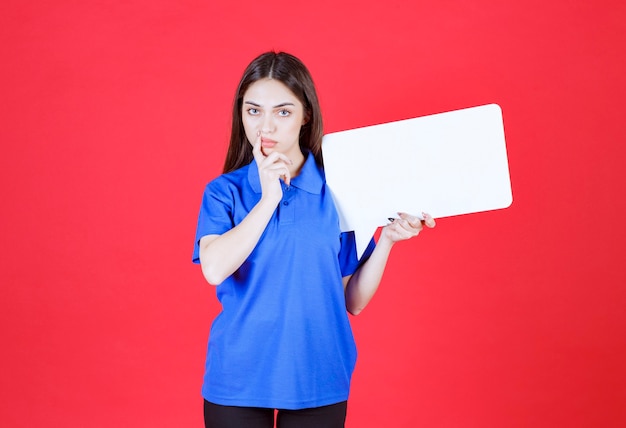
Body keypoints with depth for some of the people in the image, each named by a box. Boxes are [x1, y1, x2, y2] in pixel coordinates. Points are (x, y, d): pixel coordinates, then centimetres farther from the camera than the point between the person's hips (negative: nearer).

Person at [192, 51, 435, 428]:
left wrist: (387, 239, -10)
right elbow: (214, 268, -19)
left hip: (317, 380, 1)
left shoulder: (338, 189, 0)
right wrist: (269, 198, -17)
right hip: (238, 381, 0)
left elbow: (354, 301, 2)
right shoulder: (225, 191, 0)